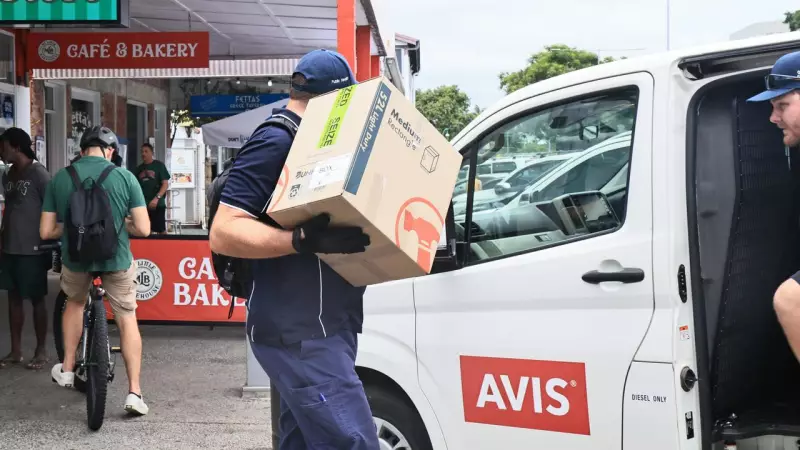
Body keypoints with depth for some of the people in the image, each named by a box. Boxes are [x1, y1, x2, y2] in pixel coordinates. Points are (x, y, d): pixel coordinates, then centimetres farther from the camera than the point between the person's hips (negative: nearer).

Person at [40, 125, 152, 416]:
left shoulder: (60, 178, -4)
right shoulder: (124, 177, -10)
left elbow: (46, 232, -2)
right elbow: (143, 229, -10)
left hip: (75, 258, 2)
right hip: (116, 260, -2)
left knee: (75, 303, 31)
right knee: (127, 319, 11)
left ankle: (67, 369, 31)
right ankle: (134, 392, 6)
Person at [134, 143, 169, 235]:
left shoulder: (159, 165, 0)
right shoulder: (139, 168, 14)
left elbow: (165, 184, -6)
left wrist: (157, 198, -19)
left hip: (157, 204, -4)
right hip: (143, 204, 4)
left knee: (161, 230, -3)